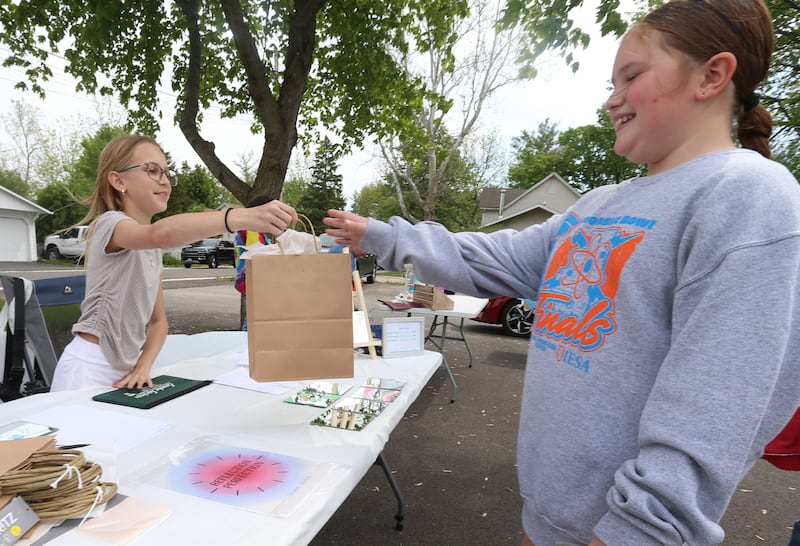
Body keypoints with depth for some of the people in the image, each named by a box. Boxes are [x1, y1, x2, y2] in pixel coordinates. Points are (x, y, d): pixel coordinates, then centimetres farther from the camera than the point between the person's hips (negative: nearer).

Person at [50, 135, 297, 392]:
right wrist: (242, 218, -53)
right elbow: (162, 233, -39)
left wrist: (143, 366, -10)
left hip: (126, 368, 7)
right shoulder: (110, 224, -15)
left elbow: (158, 319, 8)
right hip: (90, 369, -7)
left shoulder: (152, 248, 9)